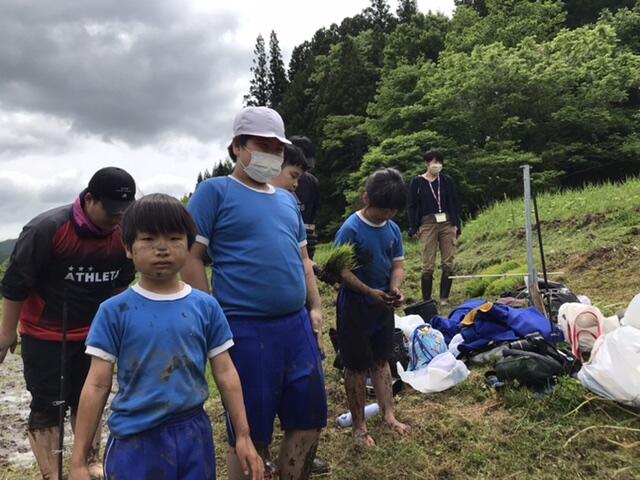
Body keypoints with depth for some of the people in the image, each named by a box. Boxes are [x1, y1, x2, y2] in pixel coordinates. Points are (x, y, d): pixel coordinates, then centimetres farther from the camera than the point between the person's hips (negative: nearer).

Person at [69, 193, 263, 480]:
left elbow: (225, 374, 2)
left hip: (193, 435, 2)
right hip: (134, 441, -1)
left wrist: (243, 436, 4)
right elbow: (97, 385, -4)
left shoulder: (206, 307, -3)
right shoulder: (114, 311, -7)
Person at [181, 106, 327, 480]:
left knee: (309, 420, 15)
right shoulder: (215, 191, -4)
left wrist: (316, 308, 10)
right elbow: (191, 257, -8)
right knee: (250, 434, 8)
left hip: (297, 325, 7)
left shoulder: (287, 200, 16)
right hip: (246, 330, -6)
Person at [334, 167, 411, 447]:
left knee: (381, 361, 19)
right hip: (355, 308, -6)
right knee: (357, 367, 7)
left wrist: (395, 289, -14)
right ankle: (359, 426, 22)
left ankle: (388, 415, 34)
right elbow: (342, 270, -18)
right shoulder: (351, 229, -19)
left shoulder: (393, 229, 0)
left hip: (384, 307, 6)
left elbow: (398, 265, 5)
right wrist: (369, 292, -28)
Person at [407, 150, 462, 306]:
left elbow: (455, 203, 12)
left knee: (448, 264, 2)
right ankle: (426, 301, 3)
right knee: (428, 265, -5)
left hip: (447, 224, 3)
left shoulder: (447, 181, 9)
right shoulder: (417, 182, 4)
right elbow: (412, 206, 3)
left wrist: (457, 224, 4)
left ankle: (444, 298, 12)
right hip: (427, 224, -2)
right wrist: (414, 228, -3)